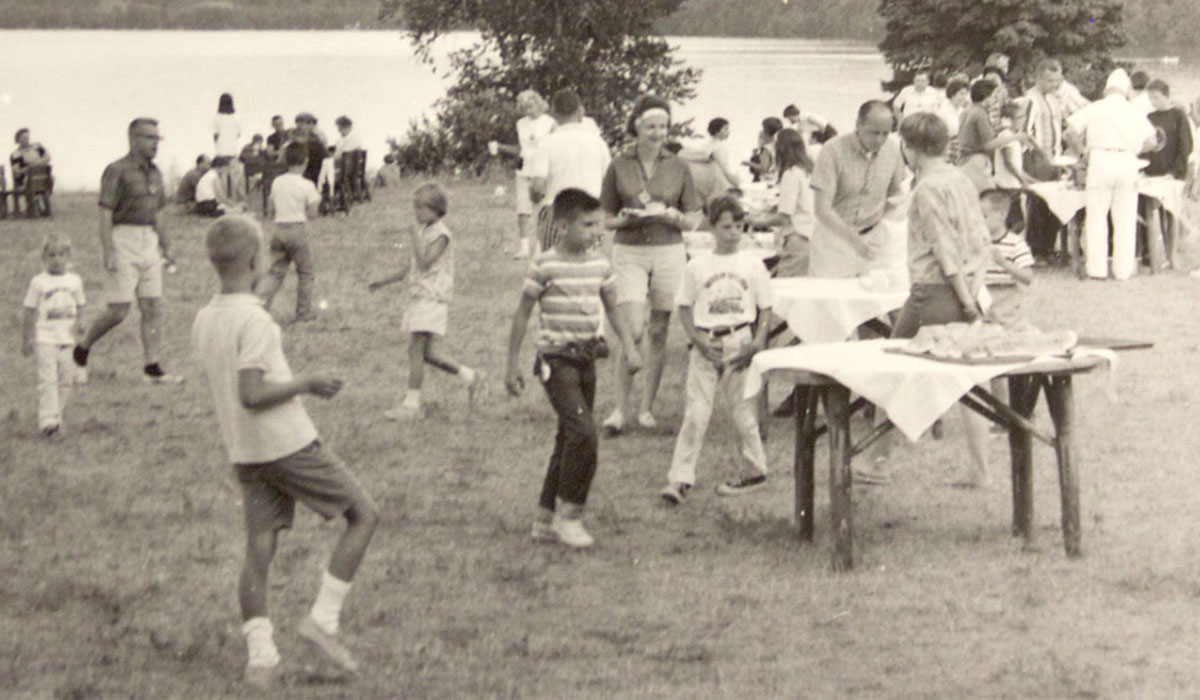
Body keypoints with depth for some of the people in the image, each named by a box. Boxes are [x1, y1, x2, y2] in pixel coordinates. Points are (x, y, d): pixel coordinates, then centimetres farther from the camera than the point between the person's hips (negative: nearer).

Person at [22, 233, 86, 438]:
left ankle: (56, 415, 17)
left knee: (66, 378, 4)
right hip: (45, 338, -4)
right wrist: (28, 339, 2)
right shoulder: (38, 282, -1)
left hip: (67, 338, 4)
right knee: (47, 378, -12)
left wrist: (79, 321, -4)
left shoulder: (74, 281, 9)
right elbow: (30, 311, 3)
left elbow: (79, 305, 18)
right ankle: (48, 420, -17)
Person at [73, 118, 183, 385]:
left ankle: (152, 368, 3)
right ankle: (83, 346, 15)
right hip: (122, 241, -7)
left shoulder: (154, 173, 12)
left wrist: (165, 245, 20)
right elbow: (105, 214, -14)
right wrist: (108, 253, -20)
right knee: (118, 310, -7)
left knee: (152, 307, 1)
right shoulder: (117, 171, -10)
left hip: (148, 242, 7)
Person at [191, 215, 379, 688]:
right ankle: (322, 619, 1)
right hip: (290, 445, -8)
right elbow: (251, 395, -25)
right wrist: (307, 383, -13)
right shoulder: (254, 320, -18)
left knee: (259, 549, 7)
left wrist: (302, 386, 18)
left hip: (244, 453, 8)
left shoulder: (203, 321, 8)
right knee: (363, 515, 6)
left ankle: (259, 657, 1)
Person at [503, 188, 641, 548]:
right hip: (557, 360, -7)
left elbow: (612, 309, 16)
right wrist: (512, 365, -4)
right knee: (583, 432, -19)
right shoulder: (545, 265, -11)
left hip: (587, 359, 7)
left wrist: (629, 345, 2)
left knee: (570, 439, 10)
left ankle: (546, 519, 21)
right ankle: (568, 514, -6)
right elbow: (523, 314, -5)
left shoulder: (600, 264, 6)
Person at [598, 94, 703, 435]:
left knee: (658, 333, 5)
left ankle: (646, 407, 16)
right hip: (629, 252, -2)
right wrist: (626, 218, -14)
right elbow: (606, 218, 6)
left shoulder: (677, 167, 5)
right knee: (632, 330, -12)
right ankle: (620, 407, -2)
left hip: (668, 252, 2)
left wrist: (669, 215, -12)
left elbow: (693, 219, 7)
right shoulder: (619, 165, 2)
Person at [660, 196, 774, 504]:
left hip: (740, 343, 0)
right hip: (706, 344, 0)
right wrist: (699, 341, -6)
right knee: (695, 412, -5)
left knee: (743, 410, 5)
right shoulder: (697, 266, 4)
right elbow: (684, 308, 7)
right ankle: (680, 479, -7)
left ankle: (753, 470, 21)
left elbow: (765, 308, 7)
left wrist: (757, 343, -6)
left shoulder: (752, 264, 4)